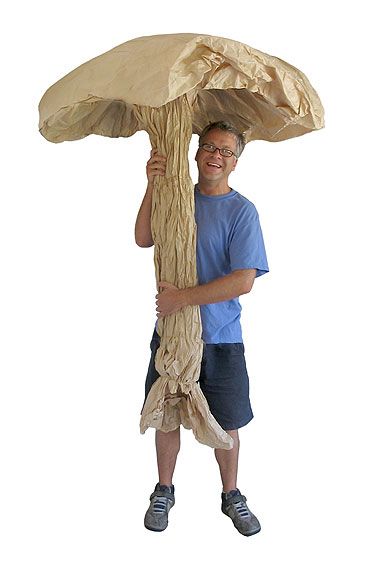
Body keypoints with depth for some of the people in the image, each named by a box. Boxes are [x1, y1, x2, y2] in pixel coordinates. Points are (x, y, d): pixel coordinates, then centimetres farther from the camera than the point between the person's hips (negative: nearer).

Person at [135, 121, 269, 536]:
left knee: (226, 423, 11)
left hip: (221, 338, -2)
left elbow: (243, 281, -18)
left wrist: (183, 298, -22)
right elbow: (143, 239, -11)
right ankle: (164, 491, 36)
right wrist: (152, 186, -22)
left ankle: (231, 496, 34)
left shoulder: (242, 211, -9)